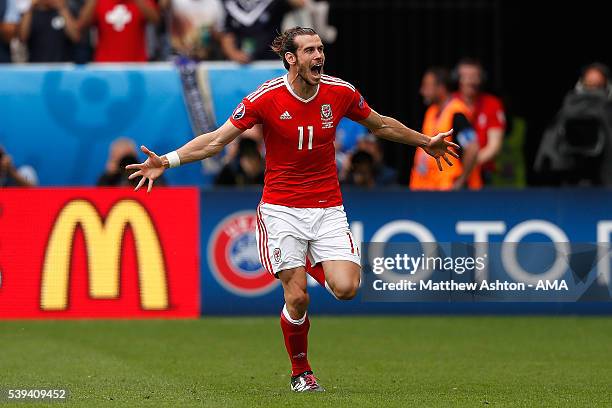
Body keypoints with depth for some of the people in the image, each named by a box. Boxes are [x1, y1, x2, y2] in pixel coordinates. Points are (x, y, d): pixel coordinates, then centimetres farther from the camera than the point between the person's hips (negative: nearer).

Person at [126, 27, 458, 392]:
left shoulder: (341, 92, -2)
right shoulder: (266, 98, -11)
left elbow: (381, 125, 17)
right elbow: (216, 140, -6)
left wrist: (424, 141, 27)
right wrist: (168, 161, -17)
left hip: (328, 208, 2)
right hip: (282, 208, -2)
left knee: (345, 289, -15)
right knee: (297, 298, -10)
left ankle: (318, 265, 21)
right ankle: (301, 372, 14)